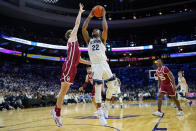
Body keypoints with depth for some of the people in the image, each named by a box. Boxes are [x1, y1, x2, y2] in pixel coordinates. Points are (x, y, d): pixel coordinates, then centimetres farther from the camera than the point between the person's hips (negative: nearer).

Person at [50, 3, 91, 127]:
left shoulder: (75, 44, 29)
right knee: (64, 90, -8)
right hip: (69, 67, -9)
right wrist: (80, 12, 18)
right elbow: (77, 24, 5)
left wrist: (93, 63, 28)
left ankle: (56, 112, 14)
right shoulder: (72, 38, 6)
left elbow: (79, 59, 30)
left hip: (72, 68, 9)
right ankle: (57, 113, -3)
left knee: (64, 90, 8)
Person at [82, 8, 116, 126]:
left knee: (111, 86, 1)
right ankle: (100, 113, -3)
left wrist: (103, 16, 9)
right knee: (98, 88, -8)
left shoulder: (102, 40, 17)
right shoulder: (89, 40, 20)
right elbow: (83, 29, 9)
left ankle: (106, 106, 22)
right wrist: (90, 16, 16)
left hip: (104, 64, 1)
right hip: (95, 65, -1)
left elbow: (105, 29, 0)